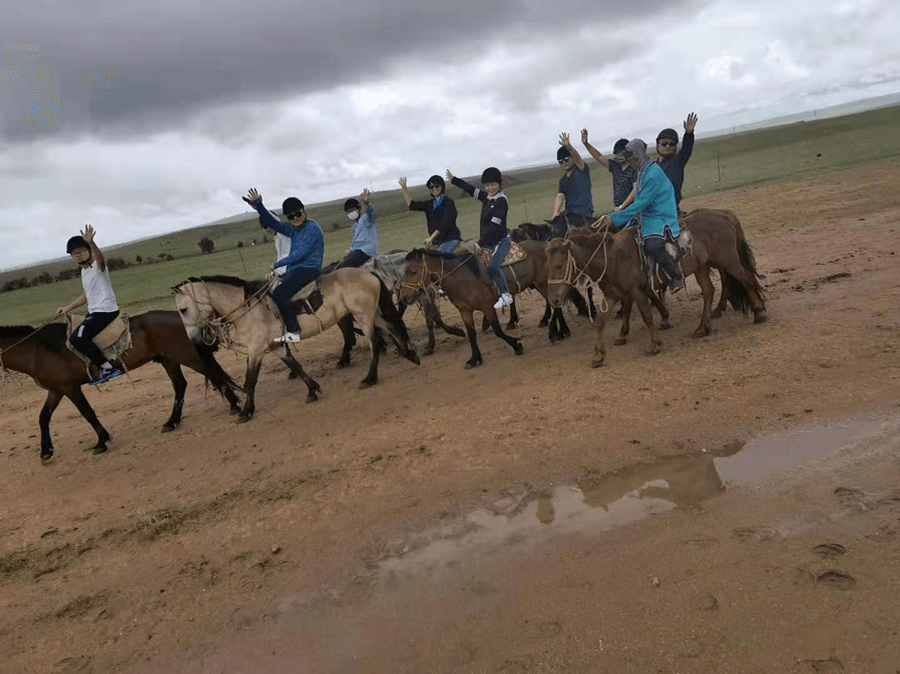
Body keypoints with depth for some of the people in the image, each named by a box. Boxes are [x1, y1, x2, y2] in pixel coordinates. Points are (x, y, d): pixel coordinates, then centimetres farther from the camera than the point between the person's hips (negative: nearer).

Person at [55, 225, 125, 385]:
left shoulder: (97, 266, -10)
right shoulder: (84, 272, 17)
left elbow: (100, 257, -37)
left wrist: (91, 242, -55)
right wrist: (67, 308, 24)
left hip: (106, 310, -10)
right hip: (93, 312, 10)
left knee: (77, 338, -22)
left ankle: (107, 367, -17)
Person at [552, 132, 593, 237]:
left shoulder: (582, 170, 3)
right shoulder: (563, 180, 20)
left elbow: (577, 157, -17)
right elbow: (559, 196, 9)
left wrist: (568, 147, -38)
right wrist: (555, 213, -7)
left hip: (583, 214, -6)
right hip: (569, 213, 6)